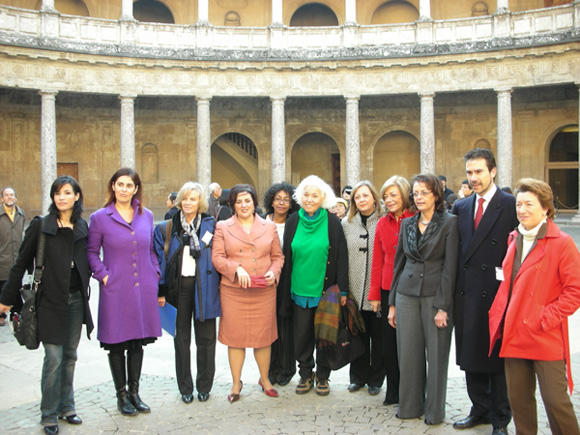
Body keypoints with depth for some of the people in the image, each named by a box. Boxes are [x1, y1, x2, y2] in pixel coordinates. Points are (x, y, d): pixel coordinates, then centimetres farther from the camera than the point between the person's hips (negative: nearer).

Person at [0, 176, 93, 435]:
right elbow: (21, 263, -2)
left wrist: (85, 284, 9)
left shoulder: (82, 226, 7)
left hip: (76, 300, 4)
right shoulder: (40, 225, -5)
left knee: (69, 356, 12)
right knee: (54, 358, -4)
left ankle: (66, 407, 26)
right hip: (50, 300, -4)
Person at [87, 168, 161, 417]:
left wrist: (155, 275, 6)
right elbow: (91, 252, 2)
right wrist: (103, 275, -9)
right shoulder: (100, 218, -3)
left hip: (143, 289, 3)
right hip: (115, 291, -3)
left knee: (138, 342, 12)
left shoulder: (146, 216, 7)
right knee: (117, 344, 6)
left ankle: (134, 392, 26)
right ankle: (121, 395, 21)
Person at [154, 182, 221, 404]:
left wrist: (218, 285, -2)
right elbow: (160, 260, 4)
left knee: (205, 337, 6)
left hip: (204, 288, -1)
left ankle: (204, 386, 21)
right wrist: (161, 291, -1)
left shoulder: (211, 226, 2)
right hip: (178, 286, 1)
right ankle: (185, 388, 21)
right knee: (181, 338, 9)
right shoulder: (166, 229, 4)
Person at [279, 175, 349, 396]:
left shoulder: (332, 222, -5)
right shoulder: (293, 221, 3)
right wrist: (285, 289, 7)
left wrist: (342, 289, -7)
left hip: (325, 289, -2)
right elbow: (286, 256, 8)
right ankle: (305, 375, 26)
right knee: (301, 335, 8)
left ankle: (323, 377, 25)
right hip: (299, 289, 2)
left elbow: (341, 258, -4)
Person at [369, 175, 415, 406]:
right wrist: (375, 294, 7)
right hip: (388, 290, 4)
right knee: (390, 342, 9)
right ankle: (393, 391, 24)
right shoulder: (382, 224, 8)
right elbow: (377, 261, 10)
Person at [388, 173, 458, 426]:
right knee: (408, 353, 8)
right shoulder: (407, 224, 10)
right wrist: (392, 302, 11)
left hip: (435, 296, -4)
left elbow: (450, 266, -8)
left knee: (436, 353, 4)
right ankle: (410, 405, 24)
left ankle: (434, 409, 19)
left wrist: (443, 306, -13)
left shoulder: (449, 223, -4)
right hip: (406, 295, 4)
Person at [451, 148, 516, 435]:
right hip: (467, 295, 5)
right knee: (471, 357, 14)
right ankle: (480, 409, 31)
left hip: (498, 294, -5)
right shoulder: (460, 207, 11)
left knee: (498, 358, 7)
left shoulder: (511, 205, -6)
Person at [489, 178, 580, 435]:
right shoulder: (514, 240, 13)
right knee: (518, 398, 11)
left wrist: (546, 318, -15)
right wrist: (499, 315, 11)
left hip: (546, 337, -6)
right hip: (514, 335, 6)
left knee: (555, 400, -2)